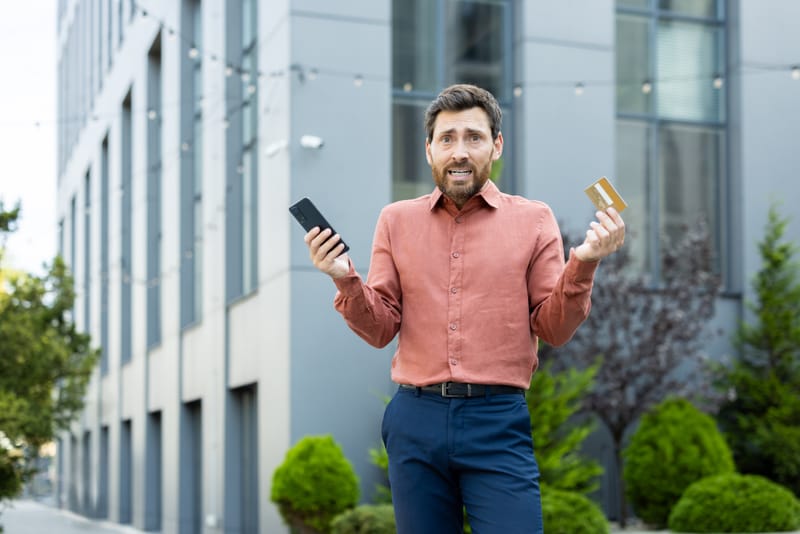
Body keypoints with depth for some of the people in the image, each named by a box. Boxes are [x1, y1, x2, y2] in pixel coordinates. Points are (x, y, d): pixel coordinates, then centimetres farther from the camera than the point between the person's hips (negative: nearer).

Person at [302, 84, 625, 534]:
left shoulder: (533, 220, 5)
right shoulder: (397, 220, 9)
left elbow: (554, 330, 2)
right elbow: (381, 330, 7)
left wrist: (582, 264, -12)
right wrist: (346, 279, -9)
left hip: (499, 420, -2)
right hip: (415, 417, 2)